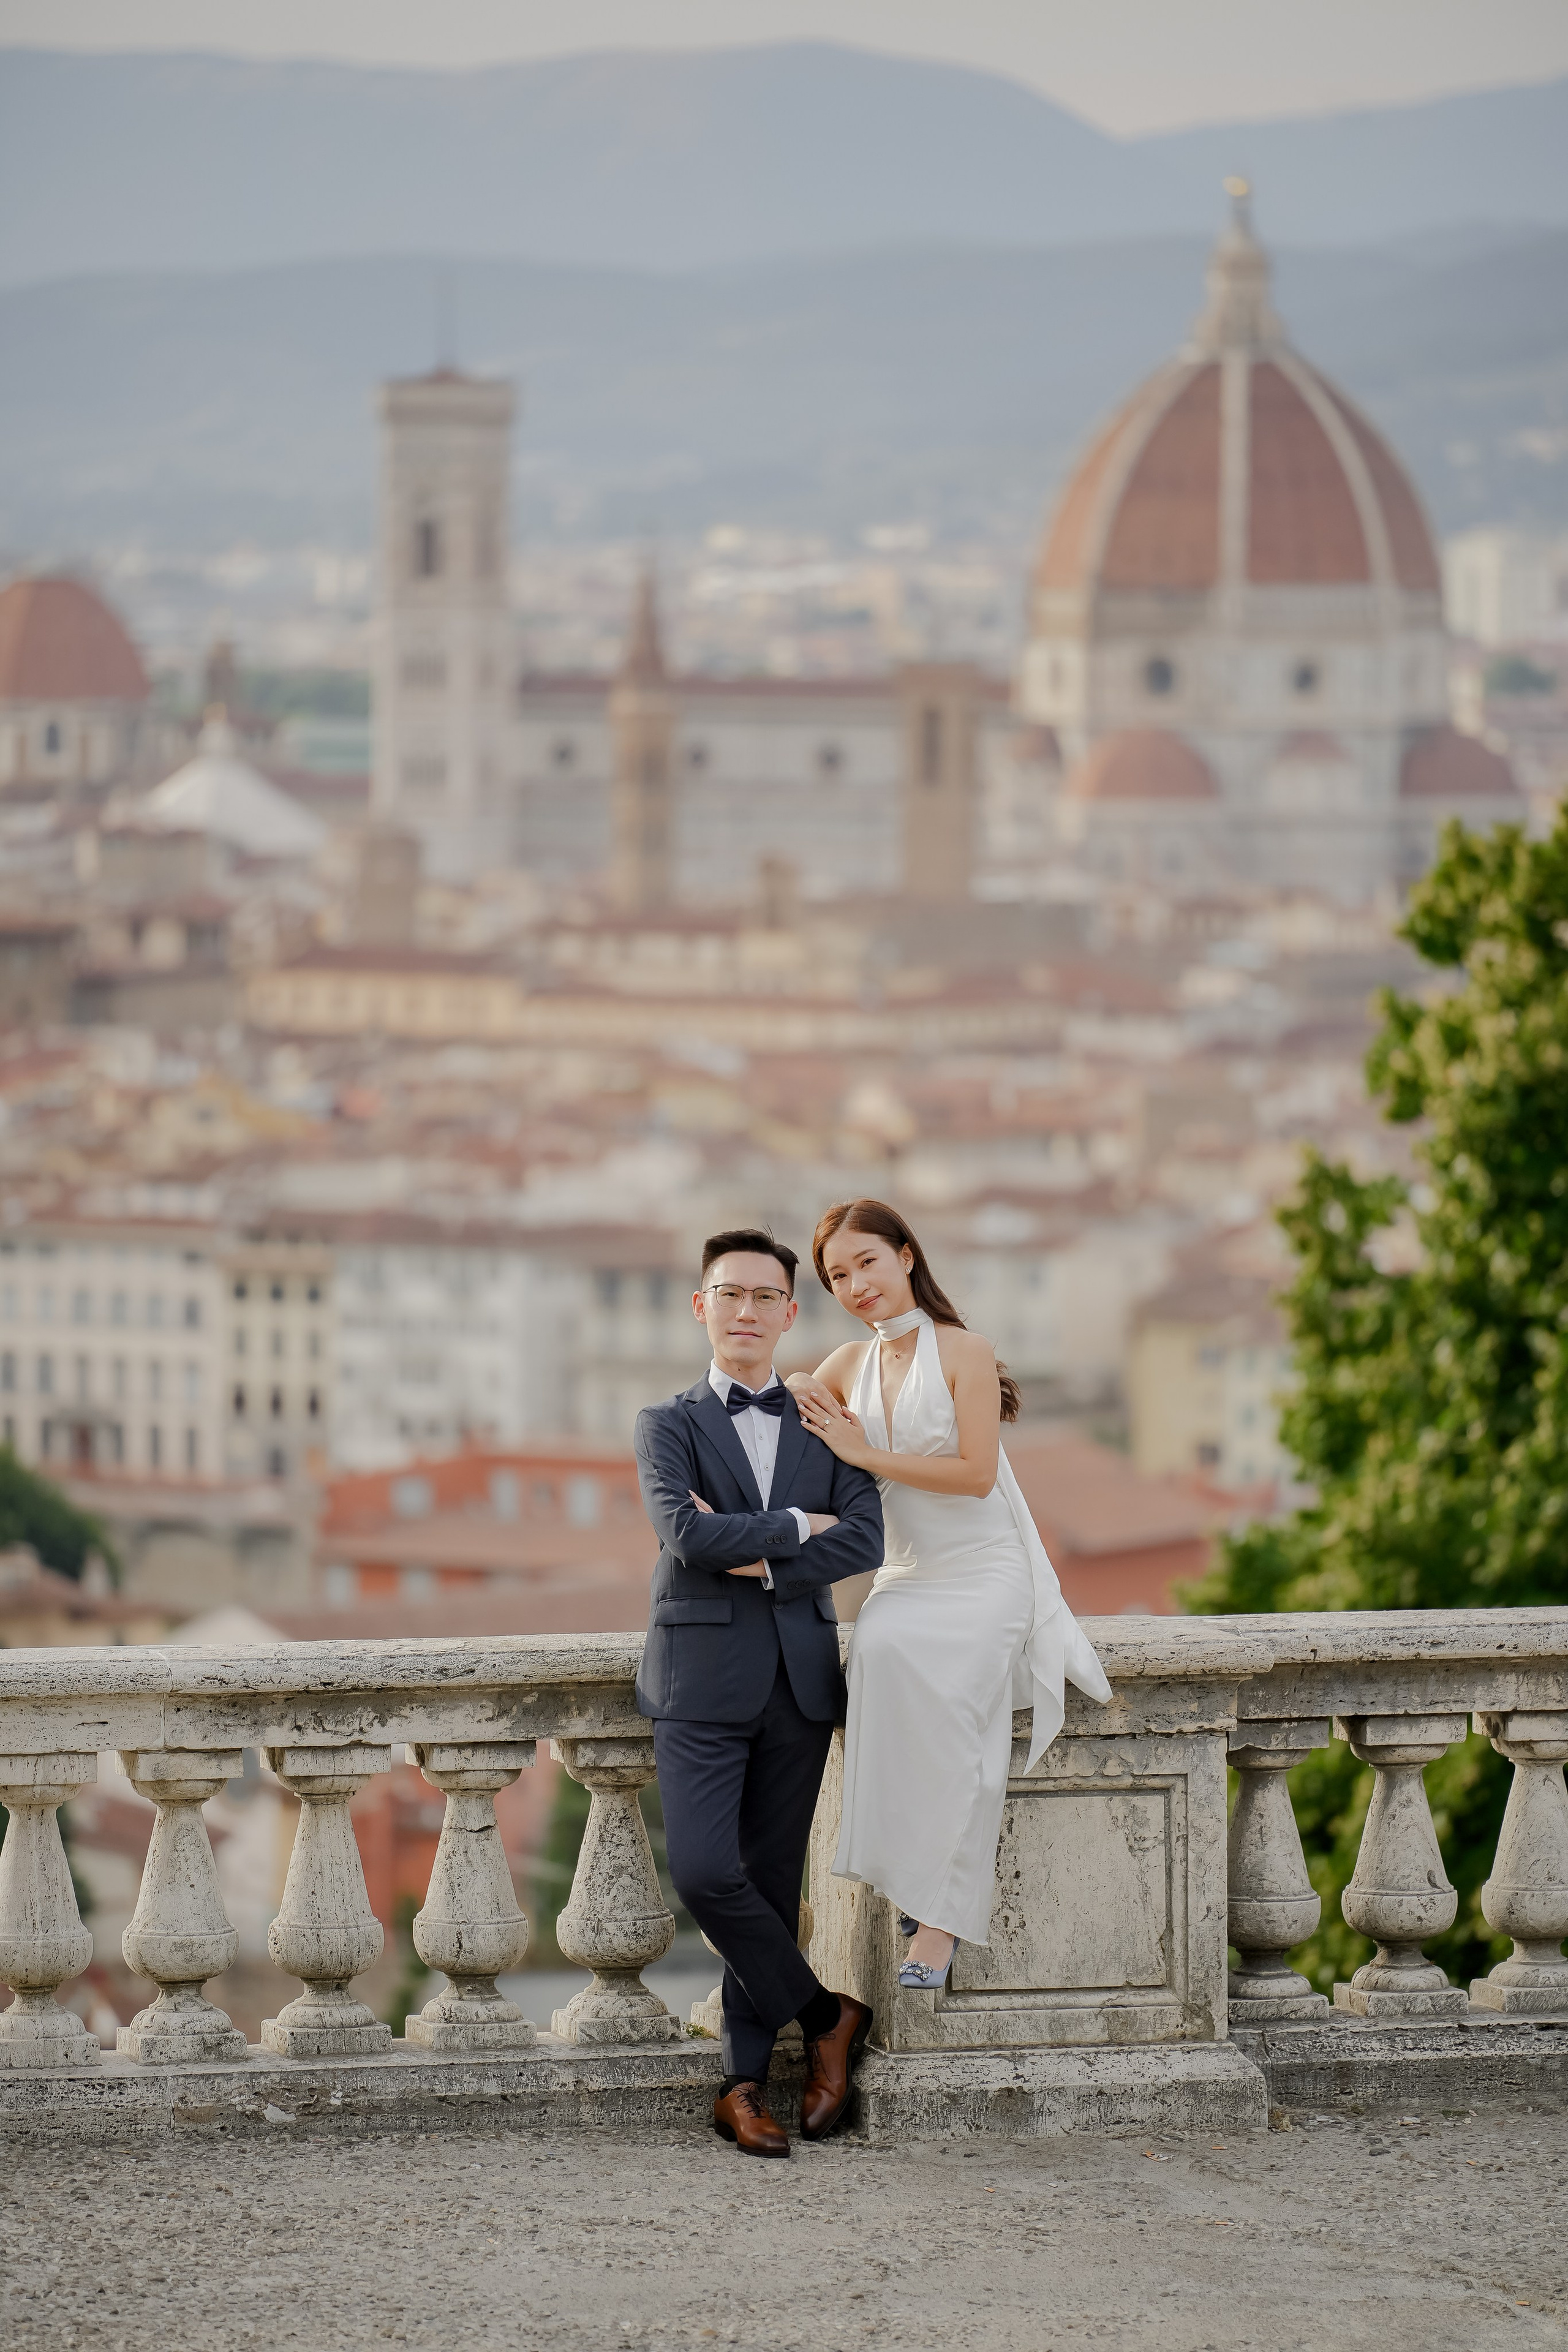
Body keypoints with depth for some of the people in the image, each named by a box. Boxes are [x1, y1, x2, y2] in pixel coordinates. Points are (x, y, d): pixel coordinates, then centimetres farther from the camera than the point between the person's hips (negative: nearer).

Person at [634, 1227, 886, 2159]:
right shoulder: (669, 1426, 5)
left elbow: (865, 1539, -2)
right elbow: (686, 1532, -12)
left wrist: (758, 1559, -10)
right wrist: (796, 1527, -7)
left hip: (800, 1682, 2)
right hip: (704, 1679, -2)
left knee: (773, 1882, 3)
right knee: (705, 1872, -15)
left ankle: (746, 2084, 10)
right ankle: (825, 2015, 4)